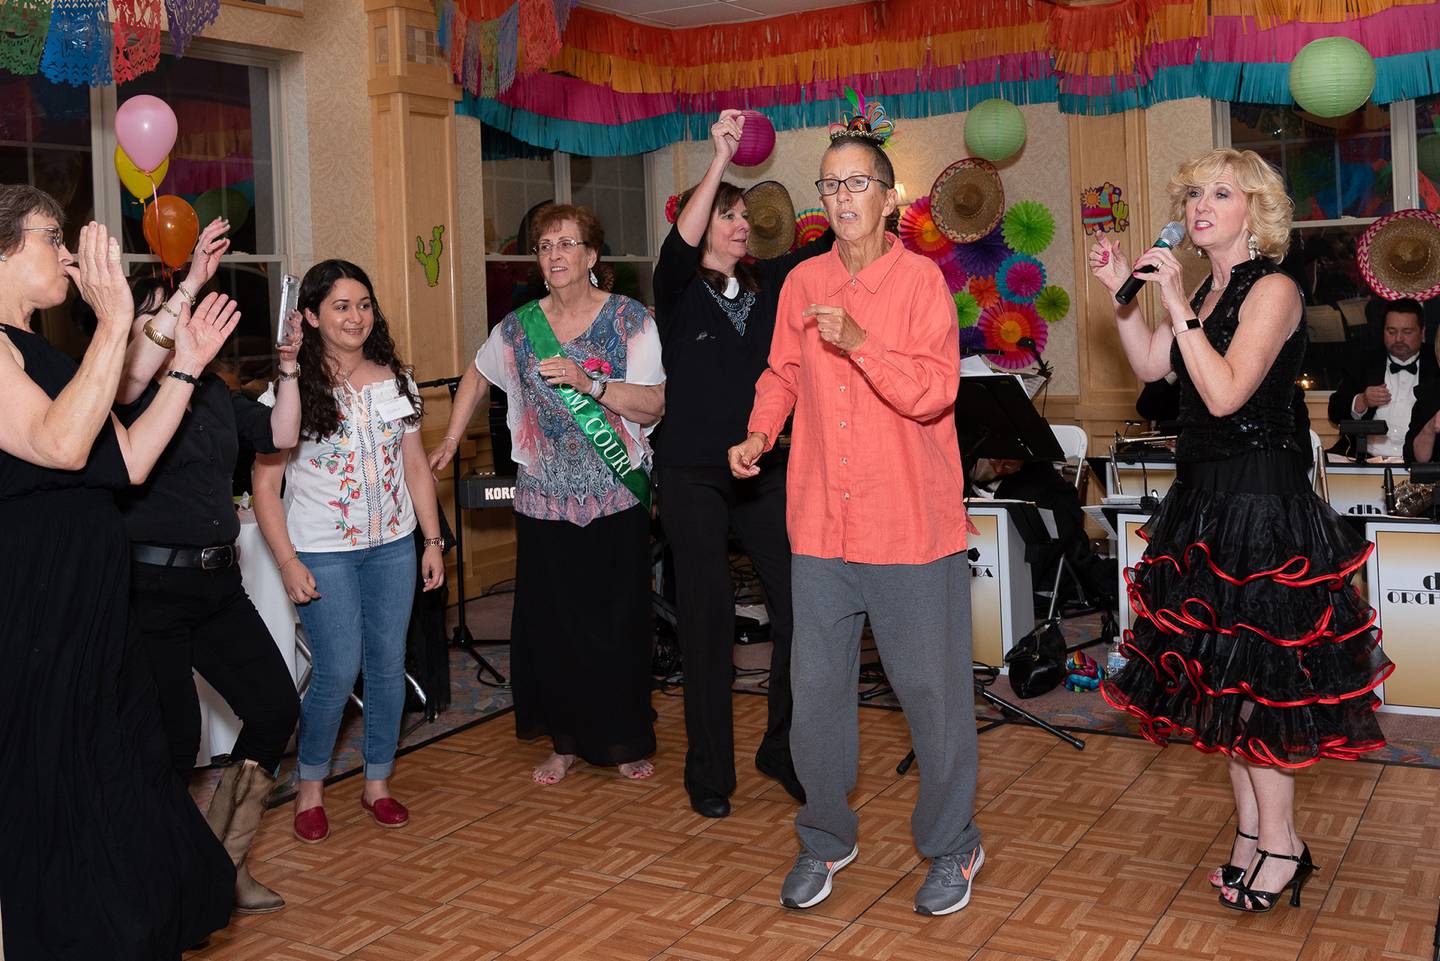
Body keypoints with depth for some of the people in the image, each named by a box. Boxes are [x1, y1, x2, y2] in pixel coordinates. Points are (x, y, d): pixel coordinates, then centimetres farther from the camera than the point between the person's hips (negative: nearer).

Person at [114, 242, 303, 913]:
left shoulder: (213, 390, 13)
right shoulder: (128, 393, -7)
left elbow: (280, 435, 14)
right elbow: (128, 383, -31)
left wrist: (289, 366, 4)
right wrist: (191, 284, -33)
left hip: (218, 581, 7)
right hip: (150, 586, -7)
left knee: (276, 705, 6)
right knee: (174, 741, -1)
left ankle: (224, 863, 22)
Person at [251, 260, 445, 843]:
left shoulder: (395, 381, 6)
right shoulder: (292, 388, -8)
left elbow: (416, 467, 12)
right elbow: (265, 485, -7)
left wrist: (433, 541, 8)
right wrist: (288, 562, -12)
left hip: (393, 547, 4)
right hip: (323, 553, -4)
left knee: (388, 665, 7)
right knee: (338, 671, -7)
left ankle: (377, 782, 23)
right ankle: (310, 786, 15)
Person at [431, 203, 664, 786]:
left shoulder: (630, 319, -4)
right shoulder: (517, 328, 5)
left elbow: (652, 408, -10)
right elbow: (477, 376, 23)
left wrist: (588, 383, -22)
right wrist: (450, 440, 19)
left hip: (616, 498, -2)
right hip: (544, 498, 2)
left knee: (617, 622, 3)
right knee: (550, 623, 5)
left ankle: (625, 741, 20)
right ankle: (565, 741, 21)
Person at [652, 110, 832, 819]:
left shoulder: (768, 284, 10)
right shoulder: (679, 292, -1)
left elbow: (831, 244, 1)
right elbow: (680, 246, -22)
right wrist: (718, 161, -29)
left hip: (764, 470, 4)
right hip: (693, 476, -3)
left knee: (800, 607, -3)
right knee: (707, 621, 1)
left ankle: (783, 752, 15)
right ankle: (709, 773, 14)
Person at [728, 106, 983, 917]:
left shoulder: (921, 279, -6)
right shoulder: (803, 283, 7)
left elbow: (935, 391, -14)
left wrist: (860, 342, -25)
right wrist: (761, 431, 3)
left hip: (912, 524, -4)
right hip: (822, 523, 4)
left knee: (932, 688, 6)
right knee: (816, 687, 10)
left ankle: (952, 846, 26)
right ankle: (827, 841, 30)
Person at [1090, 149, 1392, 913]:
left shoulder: (1271, 290, -14)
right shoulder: (1208, 291, 11)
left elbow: (1225, 393, -23)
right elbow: (1151, 366, 14)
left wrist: (1177, 304, -23)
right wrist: (1122, 292, 6)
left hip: (1258, 499, -9)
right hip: (1207, 494, 9)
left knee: (1251, 674, -2)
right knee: (1222, 671, 13)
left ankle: (1278, 844, 13)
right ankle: (1251, 830, 25)